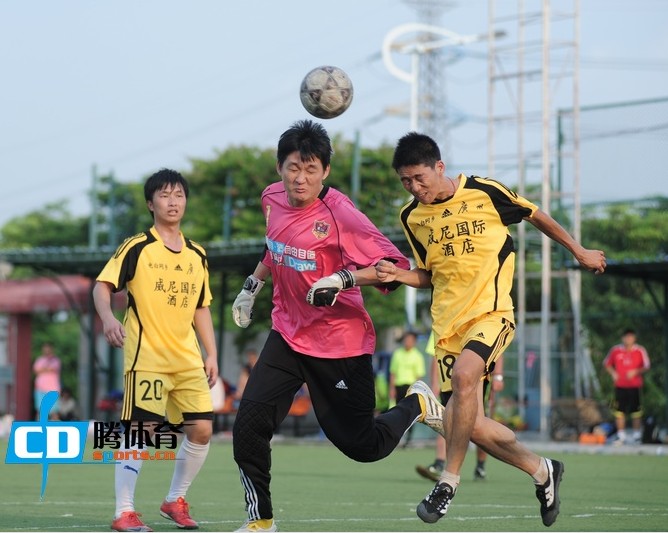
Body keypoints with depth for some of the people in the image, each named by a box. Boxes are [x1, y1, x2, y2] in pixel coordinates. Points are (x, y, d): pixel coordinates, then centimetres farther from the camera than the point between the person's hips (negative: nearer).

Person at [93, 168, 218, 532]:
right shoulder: (137, 247, -3)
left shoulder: (197, 255, 13)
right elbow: (102, 286, -8)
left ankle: (175, 500, 19)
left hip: (188, 359, 6)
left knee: (201, 429, 0)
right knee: (140, 431, -9)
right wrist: (108, 317, -28)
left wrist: (211, 354, 14)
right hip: (145, 357, -5)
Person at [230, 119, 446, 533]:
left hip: (340, 343, -5)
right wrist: (253, 285, 25)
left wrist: (345, 278, -34)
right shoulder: (273, 199, 0)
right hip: (288, 335, 5)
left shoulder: (339, 214, -20)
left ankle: (416, 405, 34)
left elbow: (394, 266, -22)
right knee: (248, 428, -10)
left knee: (362, 447, 4)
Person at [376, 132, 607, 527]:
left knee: (464, 373, -33)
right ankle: (542, 471, 25)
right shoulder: (411, 216, 6)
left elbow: (535, 215, 10)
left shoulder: (485, 192, -6)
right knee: (471, 426, 0)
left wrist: (579, 251, 19)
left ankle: (450, 481, -23)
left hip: (491, 312, -5)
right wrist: (398, 275, -3)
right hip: (448, 323, 5)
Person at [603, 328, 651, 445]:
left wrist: (636, 371, -17)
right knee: (619, 412, -1)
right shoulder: (615, 350, 4)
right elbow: (607, 364, 15)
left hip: (635, 386, -1)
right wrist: (612, 373, -3)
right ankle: (621, 436, 7)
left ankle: (637, 435, 14)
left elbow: (646, 366, 0)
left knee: (636, 413, 2)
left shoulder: (640, 350, 0)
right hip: (620, 386, 1)